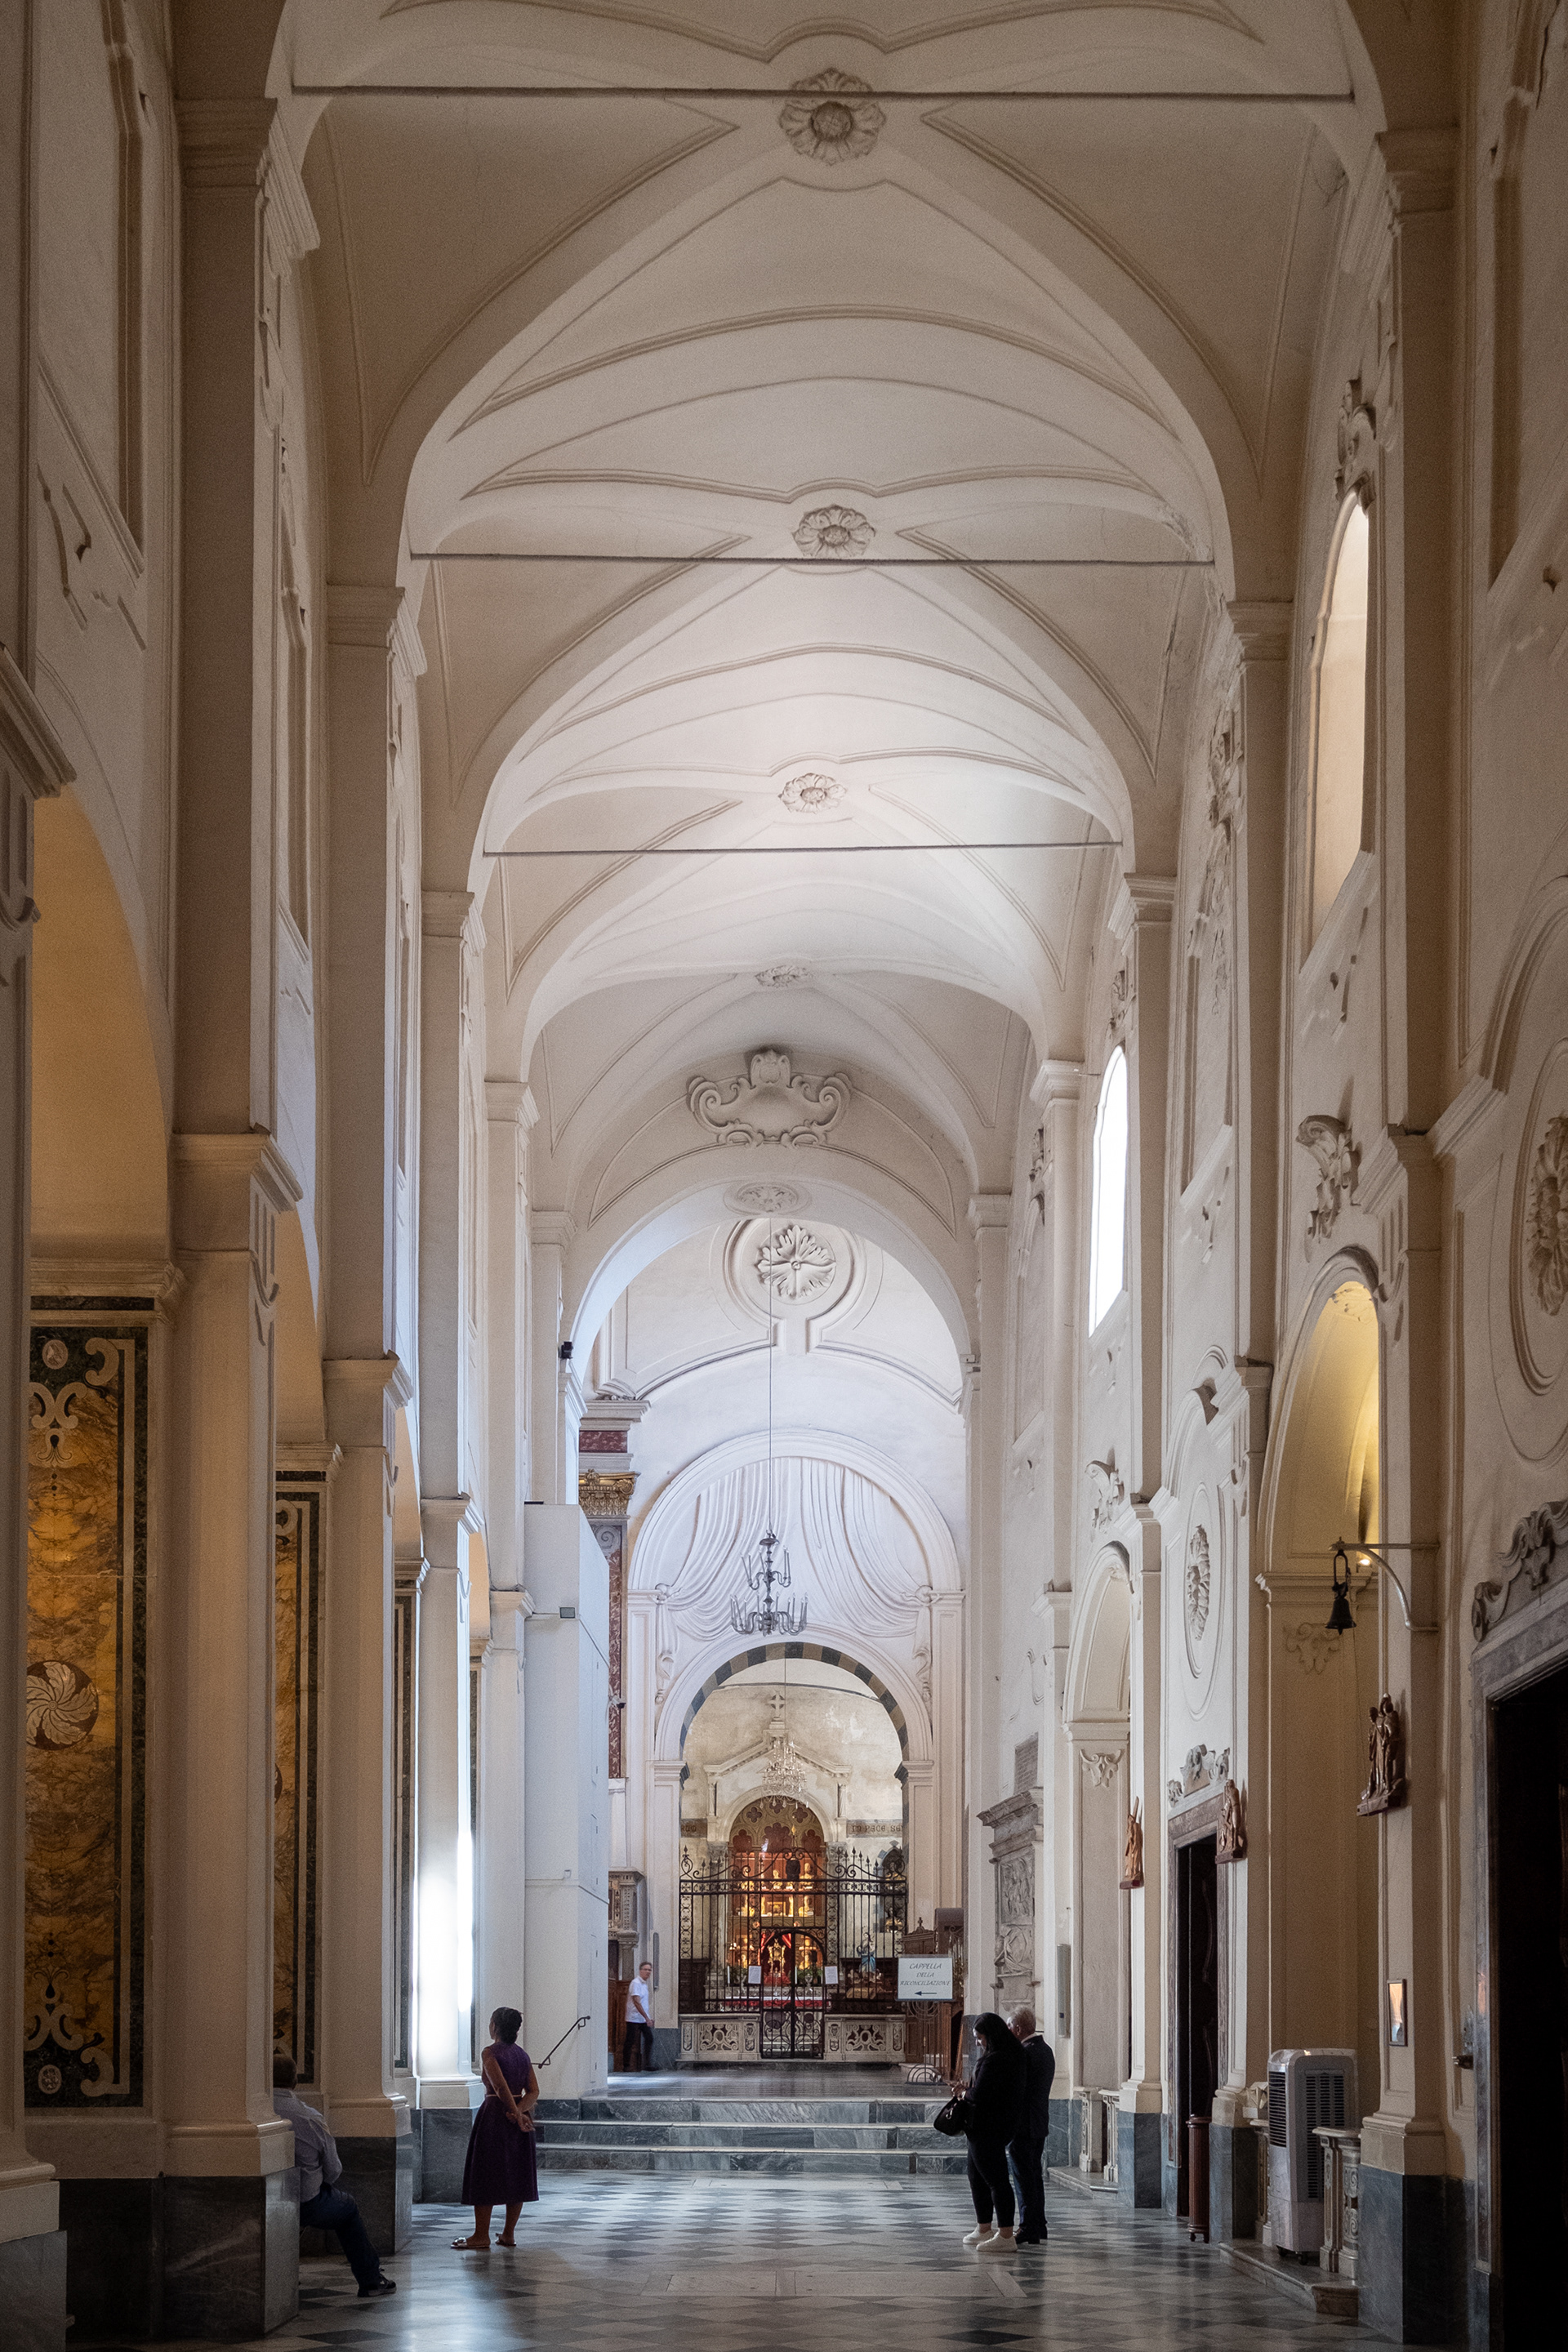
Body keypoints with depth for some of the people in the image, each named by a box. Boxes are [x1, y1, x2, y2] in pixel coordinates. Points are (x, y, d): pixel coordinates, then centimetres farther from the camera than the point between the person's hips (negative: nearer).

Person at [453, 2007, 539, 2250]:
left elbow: (501, 2087, -21)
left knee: (485, 2175, 0)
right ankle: (508, 2234, 14)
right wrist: (520, 2110, -11)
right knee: (516, 2175, 10)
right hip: (520, 2114, 6)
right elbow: (534, 2091, 1)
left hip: (495, 2112, -6)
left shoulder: (490, 2053, -11)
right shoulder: (522, 2055, 8)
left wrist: (517, 2114, -15)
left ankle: (482, 2236, 0)